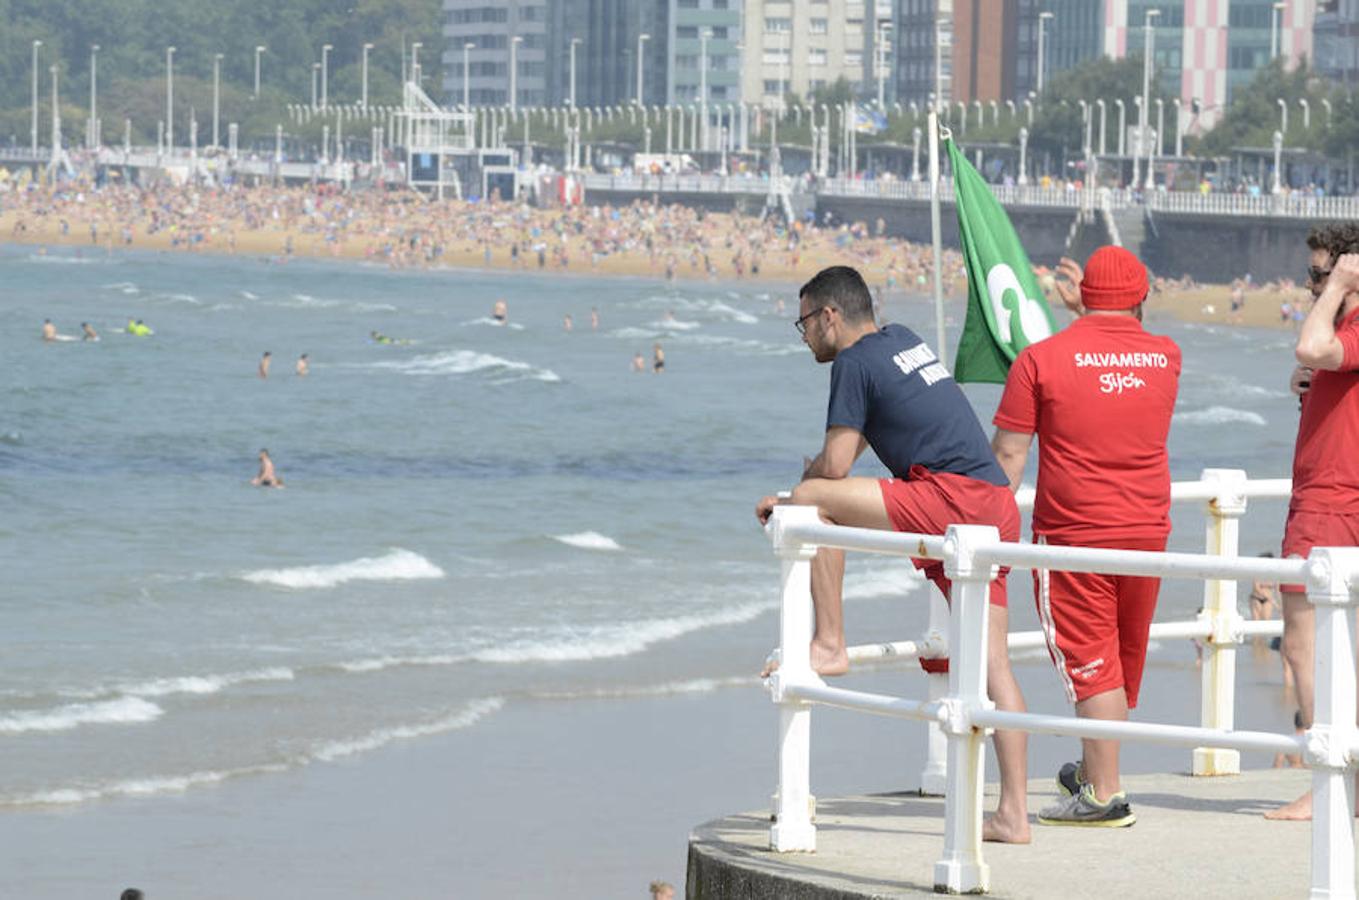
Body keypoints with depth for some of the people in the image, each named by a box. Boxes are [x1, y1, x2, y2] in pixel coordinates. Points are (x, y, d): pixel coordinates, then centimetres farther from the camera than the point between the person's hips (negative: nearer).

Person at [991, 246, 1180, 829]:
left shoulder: (1042, 359, -8)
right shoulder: (1166, 357, 4)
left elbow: (1008, 455, -7)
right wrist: (1085, 311, 35)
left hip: (1072, 538, -4)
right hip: (1147, 533, 4)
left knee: (1089, 664, -1)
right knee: (1125, 662, 17)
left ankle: (1104, 794, -3)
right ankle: (1094, 770, 32)